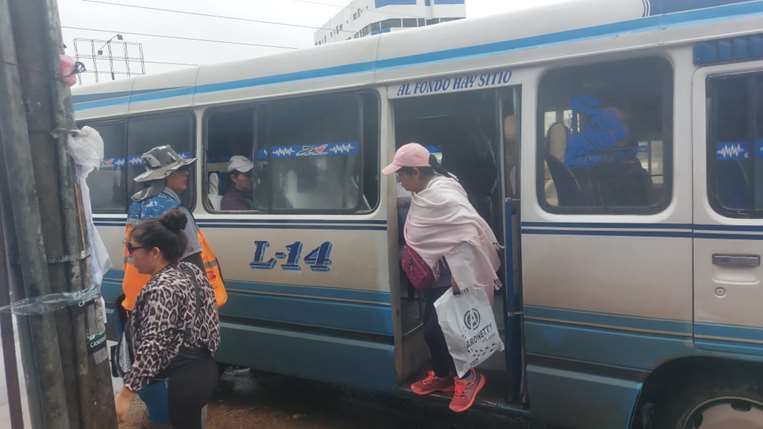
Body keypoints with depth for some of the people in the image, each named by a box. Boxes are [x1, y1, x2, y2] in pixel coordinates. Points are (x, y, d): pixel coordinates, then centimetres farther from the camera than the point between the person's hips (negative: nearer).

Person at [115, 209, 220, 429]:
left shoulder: (161, 289, -22)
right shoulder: (191, 270, 5)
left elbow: (151, 349, -28)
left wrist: (126, 394, -27)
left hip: (178, 381, -9)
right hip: (203, 370, 9)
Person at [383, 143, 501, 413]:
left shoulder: (441, 193, -26)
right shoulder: (424, 191, 5)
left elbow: (471, 229, -33)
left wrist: (460, 275, -33)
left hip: (453, 277, -10)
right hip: (436, 275, 10)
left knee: (435, 330, -7)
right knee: (431, 326, 17)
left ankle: (468, 377, 13)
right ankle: (442, 375, 36)